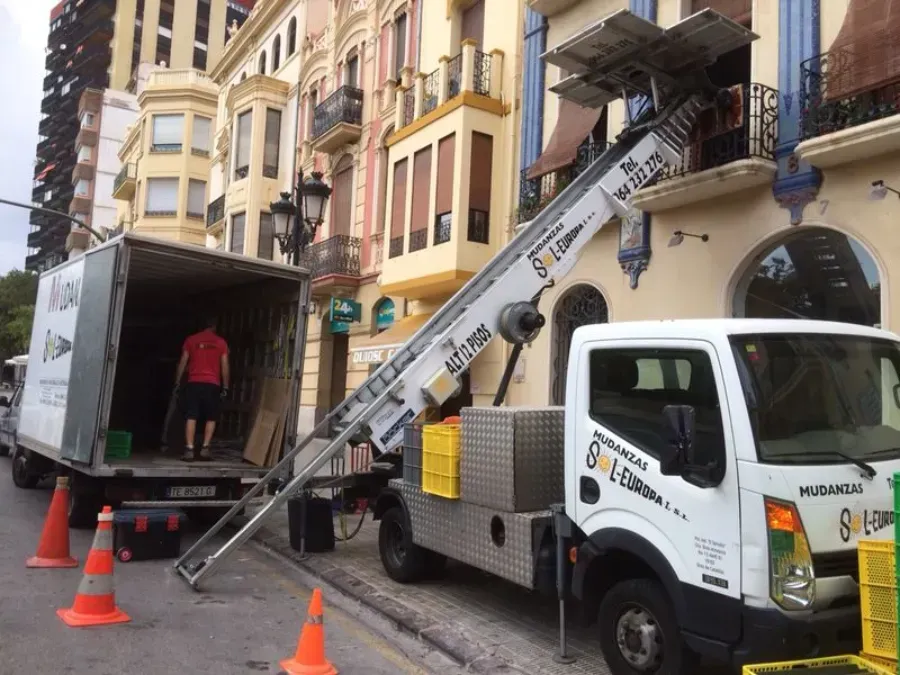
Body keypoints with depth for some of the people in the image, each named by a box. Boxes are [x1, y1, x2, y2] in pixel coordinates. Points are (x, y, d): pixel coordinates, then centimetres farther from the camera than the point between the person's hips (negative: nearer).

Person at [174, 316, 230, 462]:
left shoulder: (191, 339, 9)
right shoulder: (221, 342, 7)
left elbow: (183, 362, 6)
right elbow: (224, 366, 3)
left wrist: (177, 382, 12)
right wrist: (225, 387, 7)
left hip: (194, 383, 1)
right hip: (212, 384, 0)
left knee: (191, 417, -1)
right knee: (210, 418, 8)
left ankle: (189, 450, -9)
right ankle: (205, 449, -2)